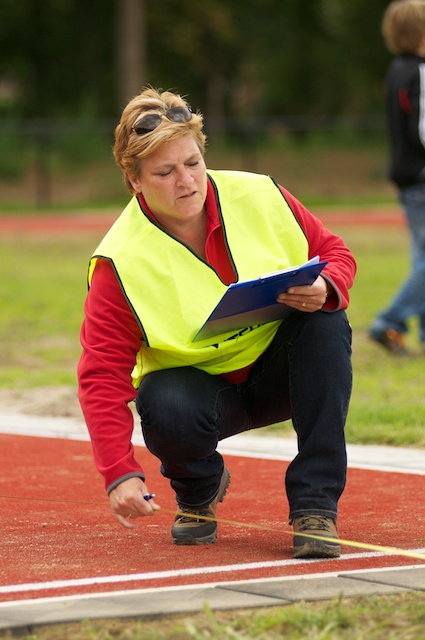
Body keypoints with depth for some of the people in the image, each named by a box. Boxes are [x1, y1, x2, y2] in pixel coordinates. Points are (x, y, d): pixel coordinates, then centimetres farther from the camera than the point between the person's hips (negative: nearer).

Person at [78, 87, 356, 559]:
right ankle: (199, 488, 3)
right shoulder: (122, 262, -18)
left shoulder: (257, 197, -10)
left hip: (280, 372, 3)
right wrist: (120, 475, -32)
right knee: (167, 410, -36)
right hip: (200, 385, -2)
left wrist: (325, 288, -25)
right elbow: (101, 374, -20)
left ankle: (315, 501, -24)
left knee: (325, 321, -28)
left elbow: (335, 254, 1)